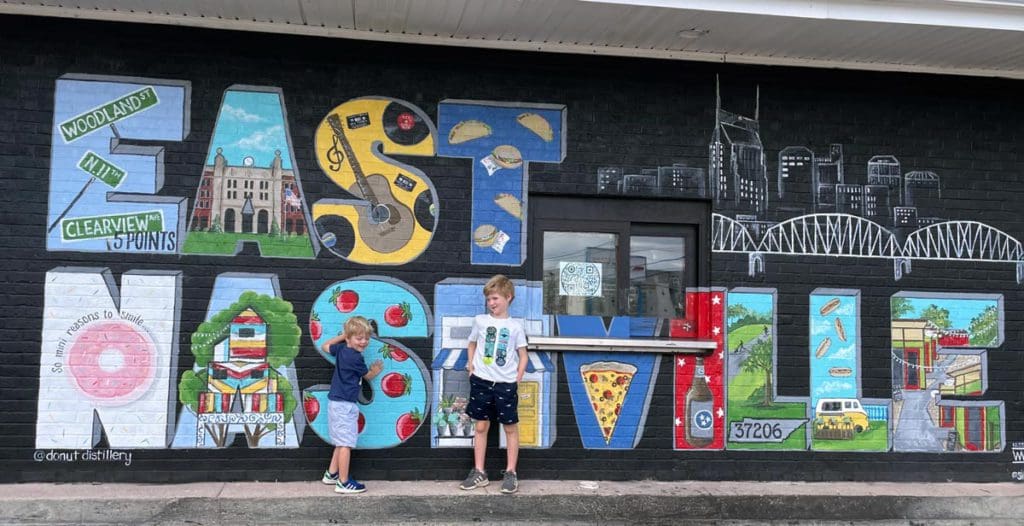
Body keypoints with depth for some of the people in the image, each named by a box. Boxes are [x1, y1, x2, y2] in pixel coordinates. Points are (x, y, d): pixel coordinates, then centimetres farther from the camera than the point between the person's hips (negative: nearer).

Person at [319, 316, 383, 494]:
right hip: (344, 405, -10)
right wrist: (375, 370, 22)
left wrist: (341, 336, 24)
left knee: (342, 441, 21)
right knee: (346, 443, -6)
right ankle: (344, 483, -4)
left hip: (336, 403, 10)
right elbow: (367, 376, 1)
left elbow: (325, 346, 29)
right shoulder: (355, 358, -17)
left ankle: (331, 474, 29)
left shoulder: (341, 349, 6)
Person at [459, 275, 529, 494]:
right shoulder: (480, 321, 3)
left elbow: (523, 355, 3)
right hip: (481, 381, 2)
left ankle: (511, 473, 13)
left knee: (511, 428, 3)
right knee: (481, 427, 8)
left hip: (506, 383, -2)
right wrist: (471, 364, 4)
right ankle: (479, 473, 16)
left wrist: (517, 379, -5)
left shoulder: (515, 326, -2)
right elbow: (472, 344, 18)